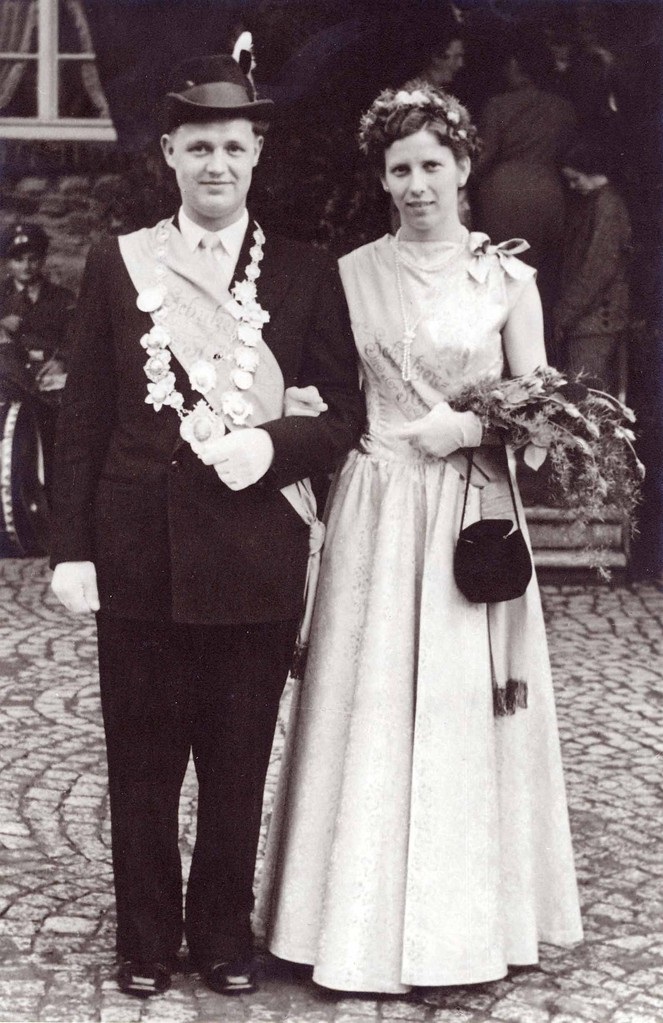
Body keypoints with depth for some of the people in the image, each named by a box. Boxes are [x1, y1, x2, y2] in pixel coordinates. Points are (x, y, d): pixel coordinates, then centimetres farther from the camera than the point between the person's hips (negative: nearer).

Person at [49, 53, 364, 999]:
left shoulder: (307, 275, 4)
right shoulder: (118, 264, 5)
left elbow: (343, 411, 4)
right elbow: (84, 416, 3)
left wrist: (271, 445, -16)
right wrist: (72, 547, -3)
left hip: (255, 557, 0)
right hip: (140, 553, 0)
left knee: (239, 765, 10)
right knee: (142, 762, 9)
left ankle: (224, 936, 27)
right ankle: (146, 939, 24)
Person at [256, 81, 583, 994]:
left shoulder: (507, 277, 2)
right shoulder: (352, 274, 6)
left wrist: (467, 427, -13)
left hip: (473, 515, -1)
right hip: (376, 514, 1)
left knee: (466, 707, 3)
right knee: (371, 708, 3)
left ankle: (467, 921, 17)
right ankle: (366, 921, 15)